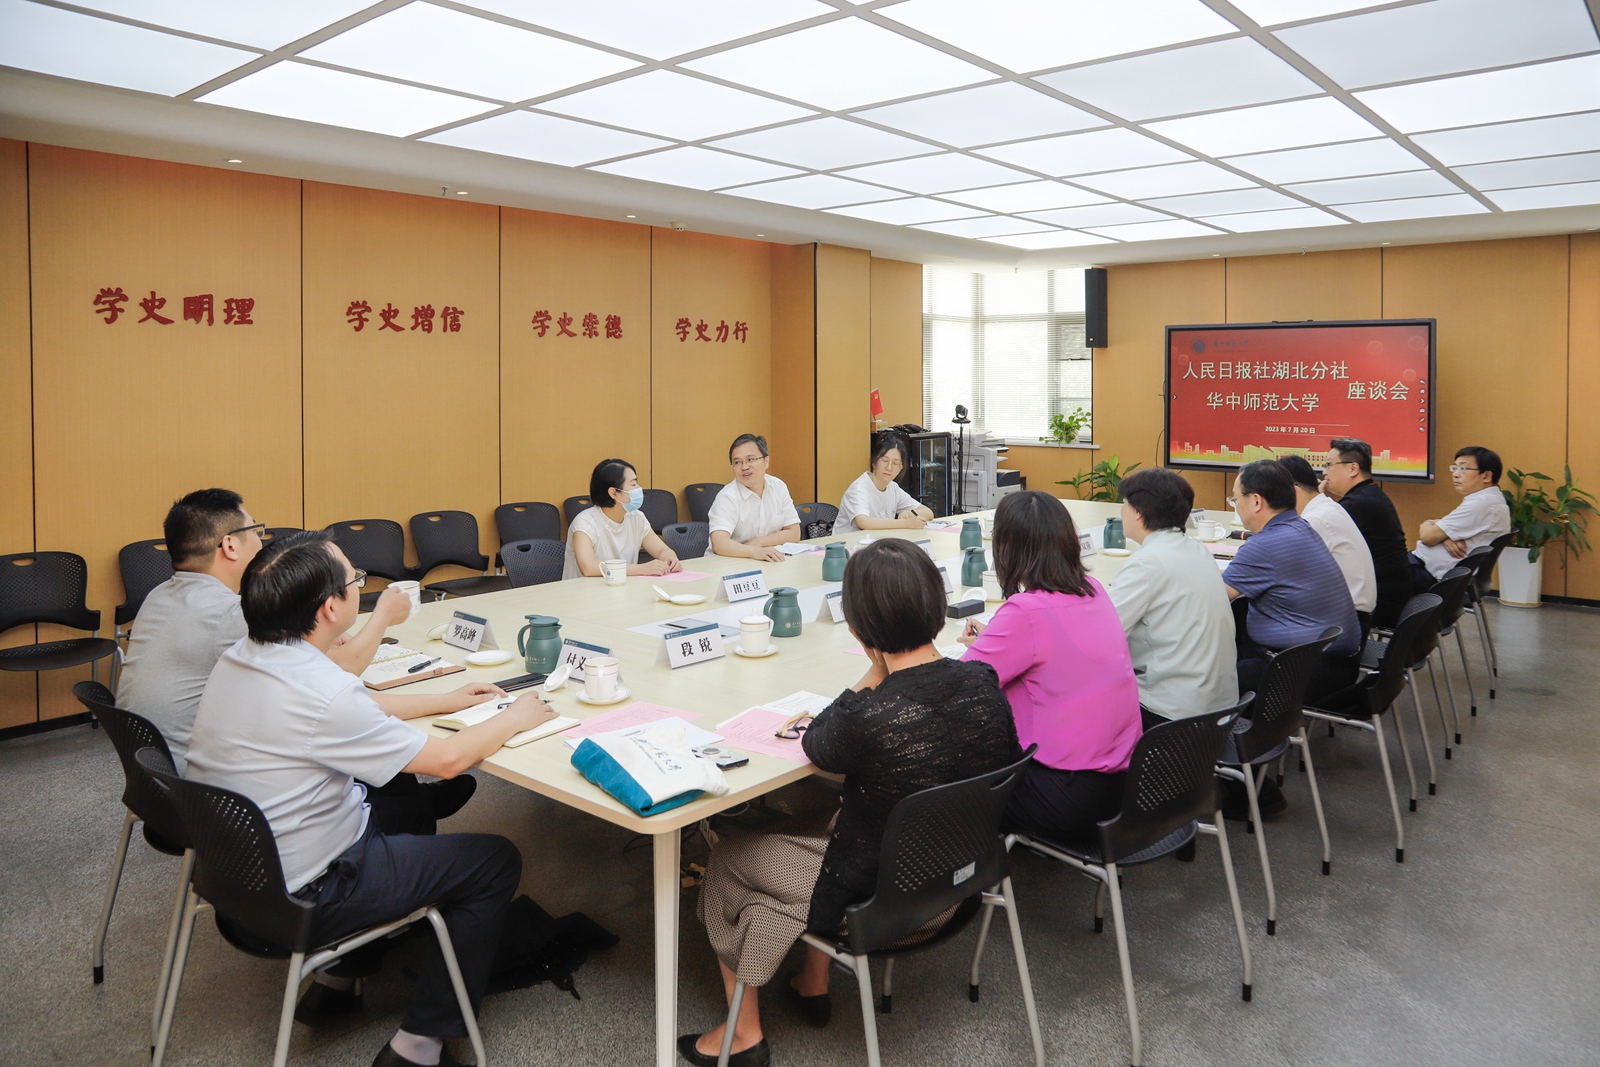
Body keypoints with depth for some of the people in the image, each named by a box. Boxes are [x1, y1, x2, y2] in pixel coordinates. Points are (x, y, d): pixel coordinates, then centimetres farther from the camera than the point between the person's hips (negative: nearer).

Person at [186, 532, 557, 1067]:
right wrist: (515, 717, -4)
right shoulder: (320, 692, -30)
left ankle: (336, 975, 29)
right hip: (299, 899, -9)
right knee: (496, 861, 1)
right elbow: (448, 759, -21)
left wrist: (444, 700, 13)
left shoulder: (239, 657, -3)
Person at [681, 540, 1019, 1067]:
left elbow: (816, 748, -10)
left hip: (880, 898, -6)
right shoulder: (984, 682, -16)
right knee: (819, 822, 32)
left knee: (726, 859, 17)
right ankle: (813, 986, 44)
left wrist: (877, 669, -16)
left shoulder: (866, 717, -34)